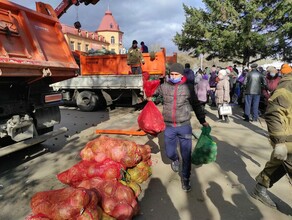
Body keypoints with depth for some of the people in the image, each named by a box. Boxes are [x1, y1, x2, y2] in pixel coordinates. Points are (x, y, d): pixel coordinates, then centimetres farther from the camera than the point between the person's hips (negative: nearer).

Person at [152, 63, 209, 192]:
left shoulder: (188, 88, -4)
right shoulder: (163, 87, -2)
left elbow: (196, 105, 7)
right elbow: (152, 95, 15)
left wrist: (203, 121, 9)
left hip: (184, 126, -1)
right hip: (169, 127, 1)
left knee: (186, 155, 5)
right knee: (170, 153, 12)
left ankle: (185, 178, 27)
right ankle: (175, 160, 49)